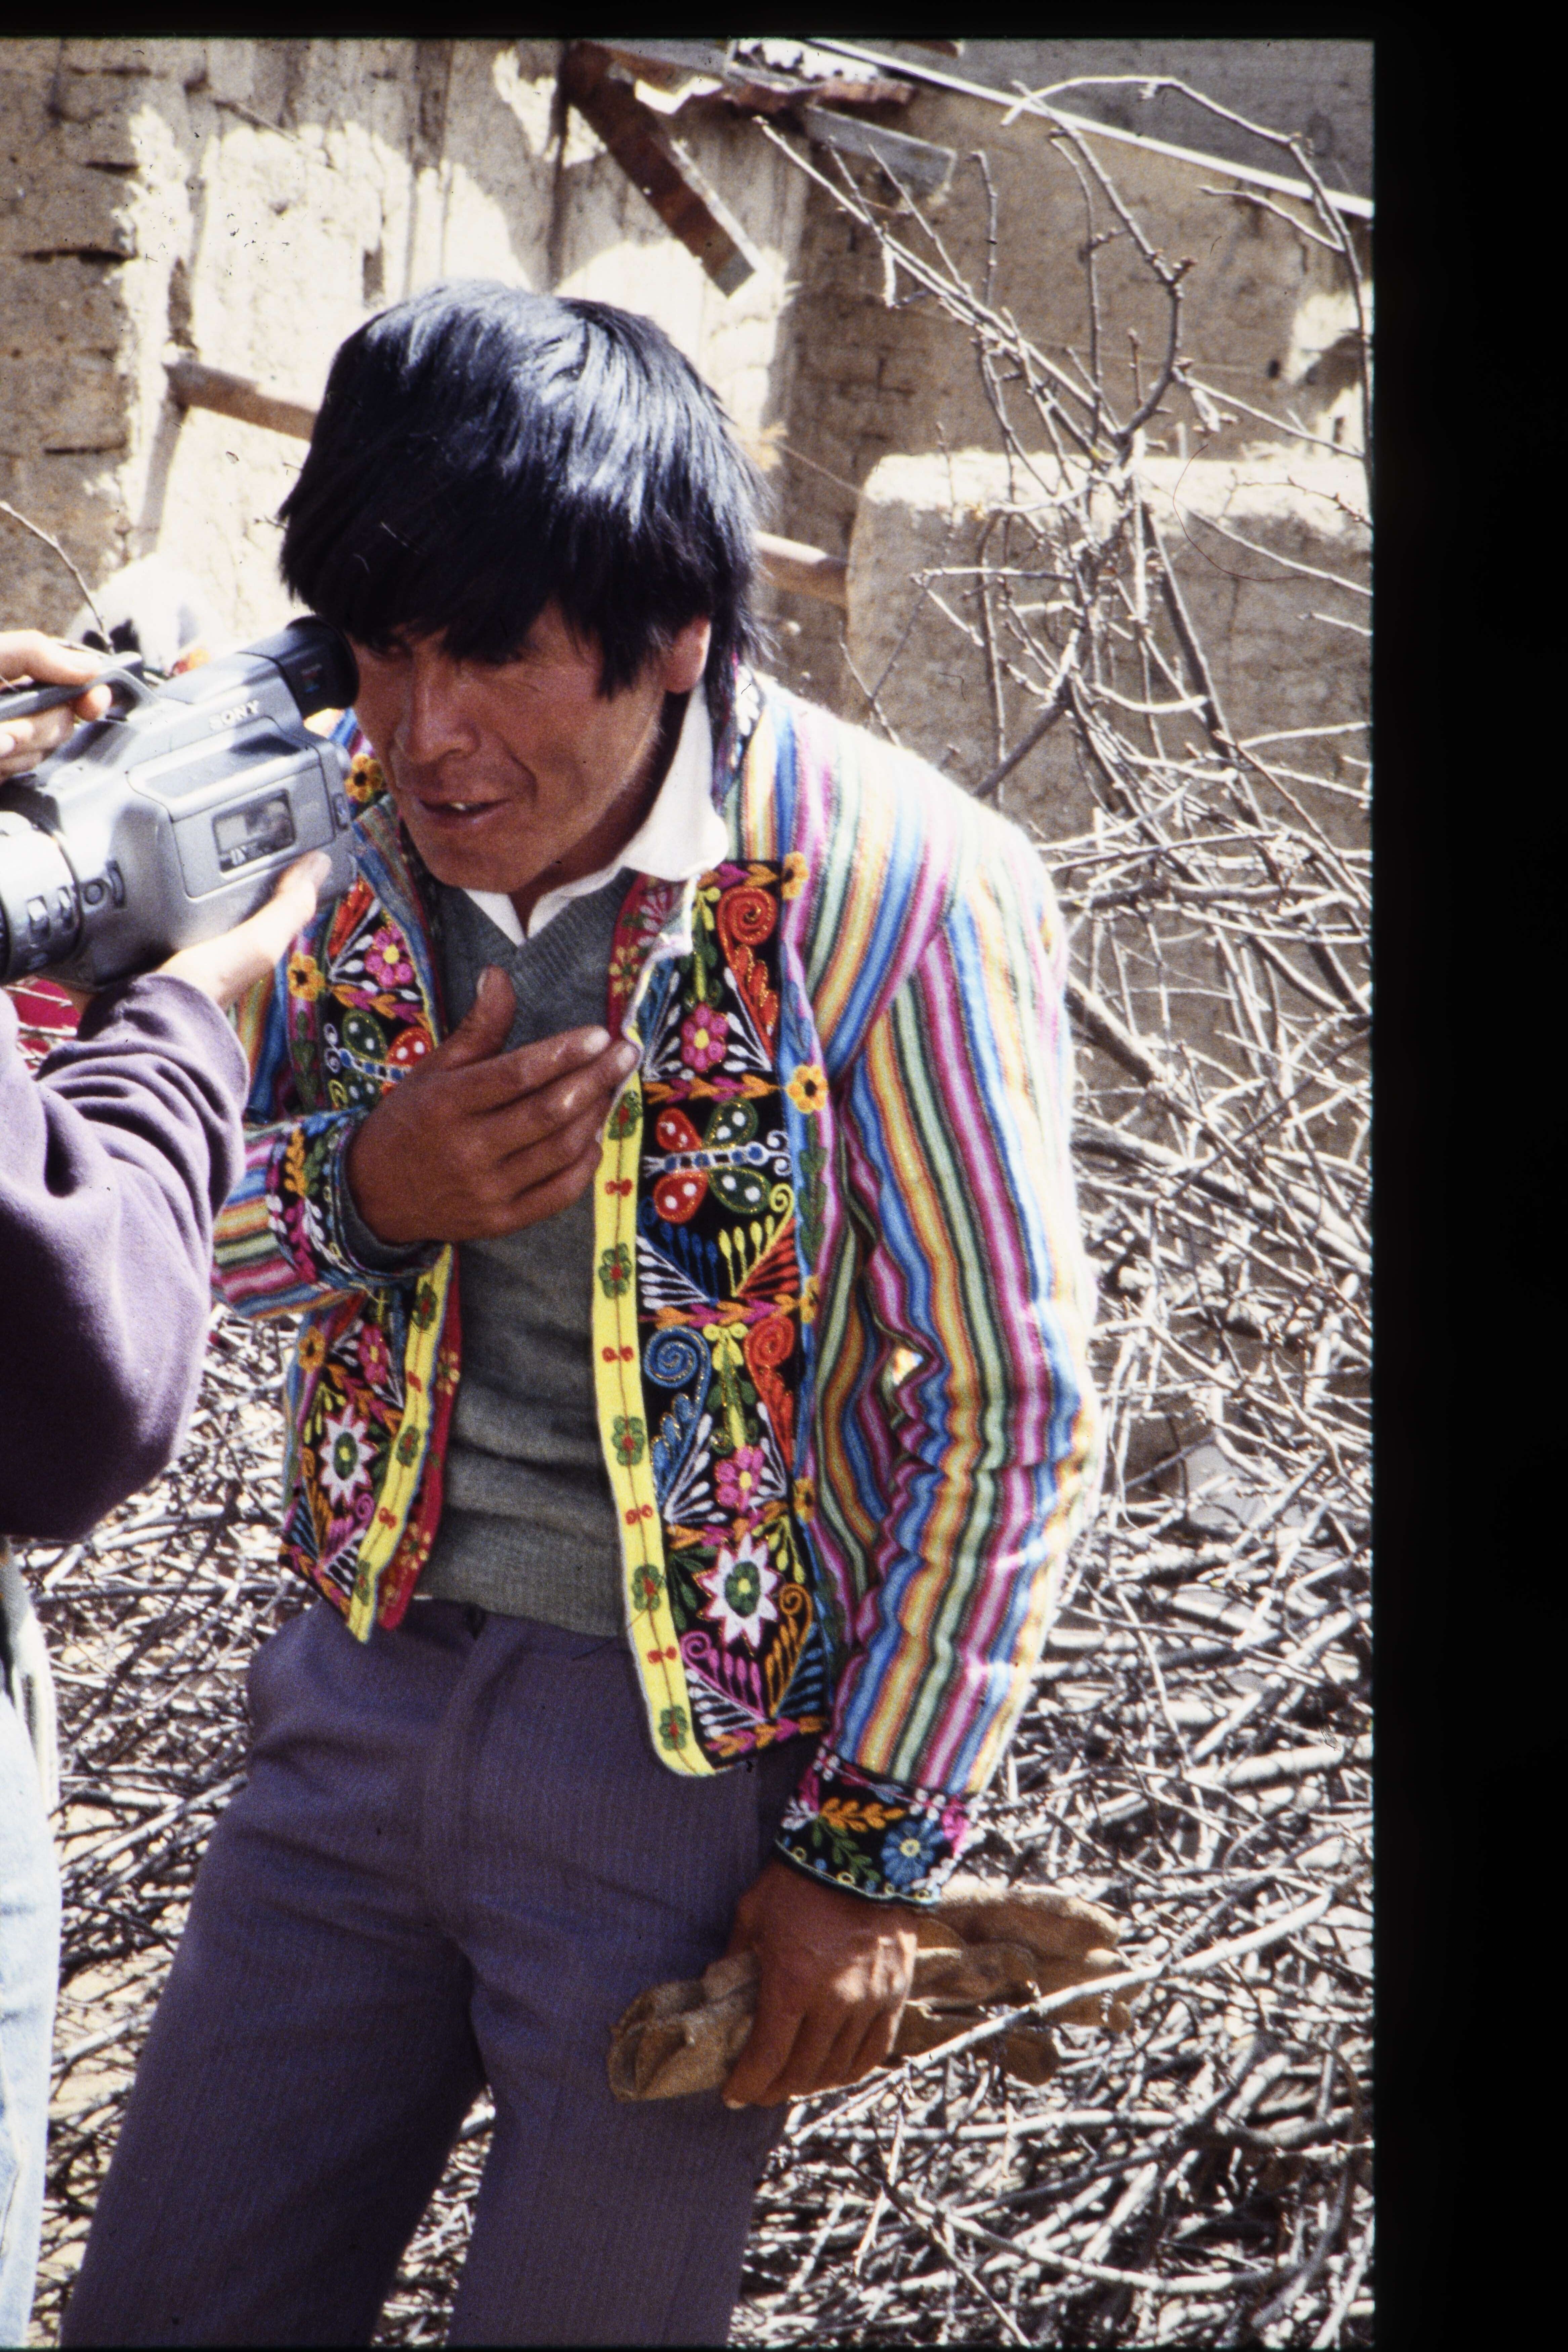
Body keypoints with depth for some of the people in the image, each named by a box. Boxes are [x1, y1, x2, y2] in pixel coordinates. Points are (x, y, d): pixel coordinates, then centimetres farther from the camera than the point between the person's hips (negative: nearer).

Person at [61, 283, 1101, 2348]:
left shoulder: (894, 893, -19)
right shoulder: (343, 820, -5)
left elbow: (1013, 1409, -13)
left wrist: (877, 1850, -9)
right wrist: (365, 1192, -16)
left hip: (702, 1753, -5)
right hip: (370, 1688, 5)